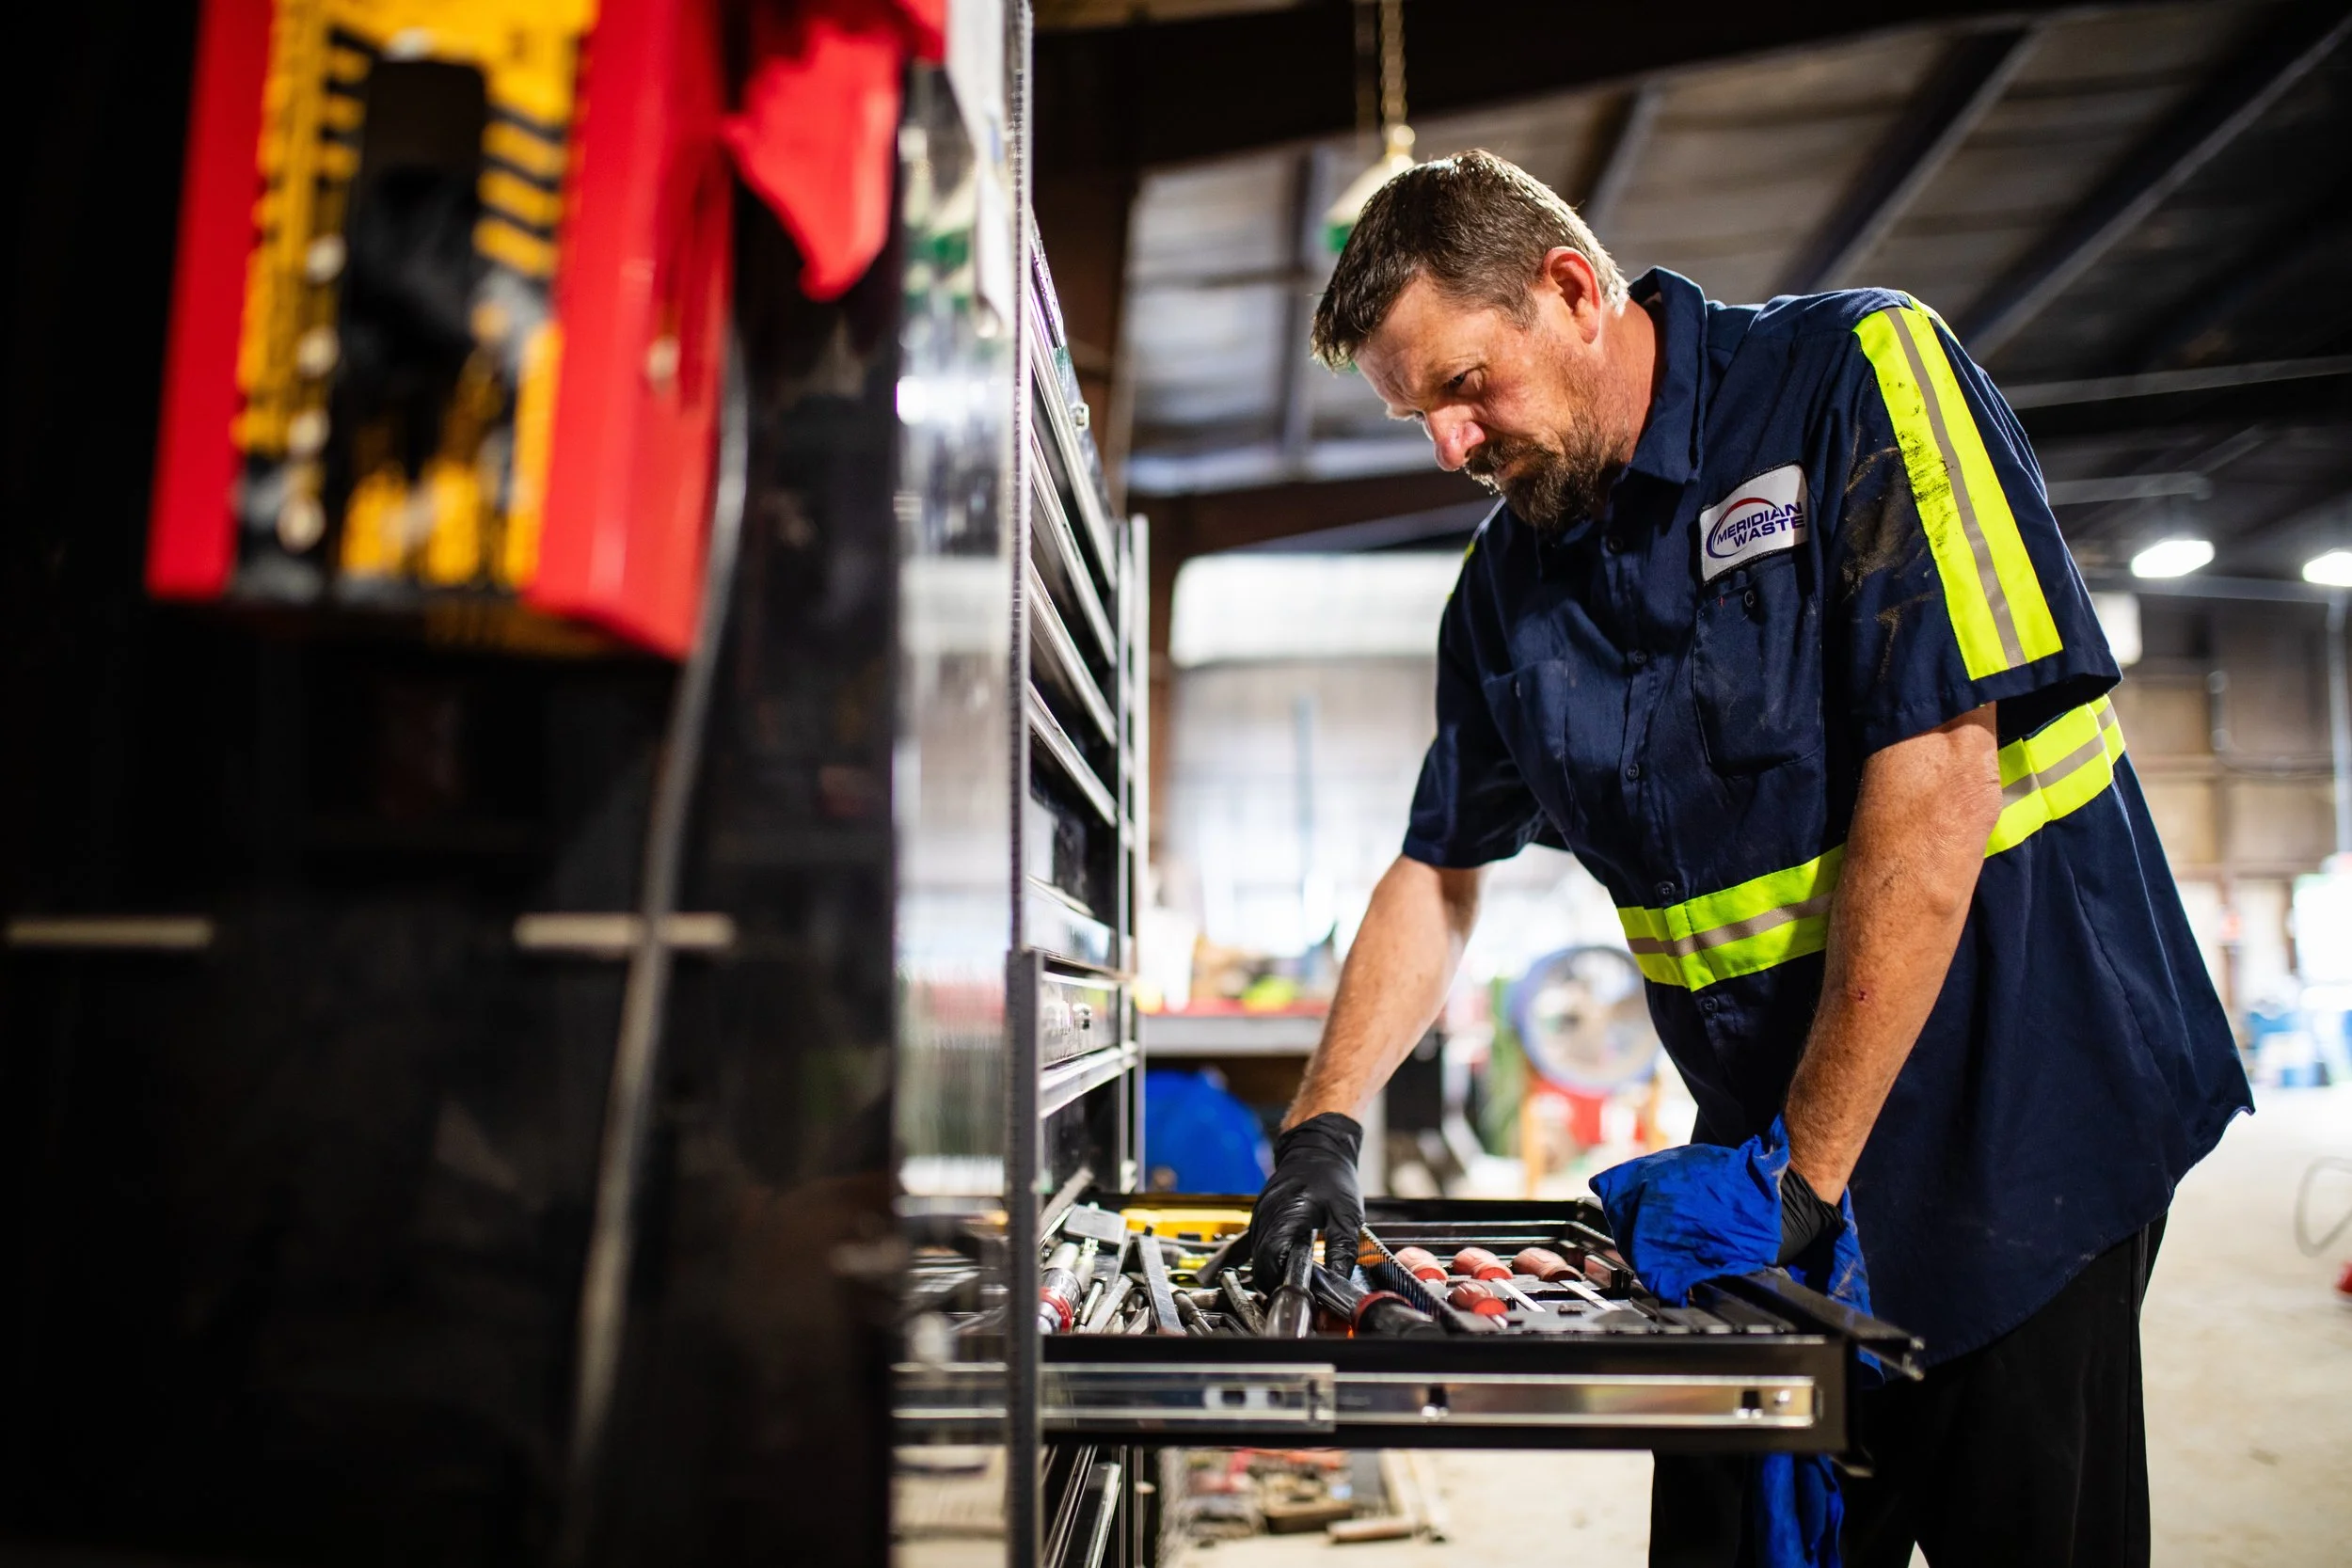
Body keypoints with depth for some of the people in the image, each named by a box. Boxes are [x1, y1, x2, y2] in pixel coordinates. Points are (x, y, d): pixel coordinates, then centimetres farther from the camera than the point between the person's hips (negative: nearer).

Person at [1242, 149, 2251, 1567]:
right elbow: (1440, 871, 12)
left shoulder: (1857, 376, -12)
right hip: (1778, 1166, 5)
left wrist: (1801, 1164, -20)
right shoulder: (1507, 581, 6)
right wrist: (1325, 1128, -1)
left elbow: (1939, 760, -20)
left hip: (2018, 1130, -4)